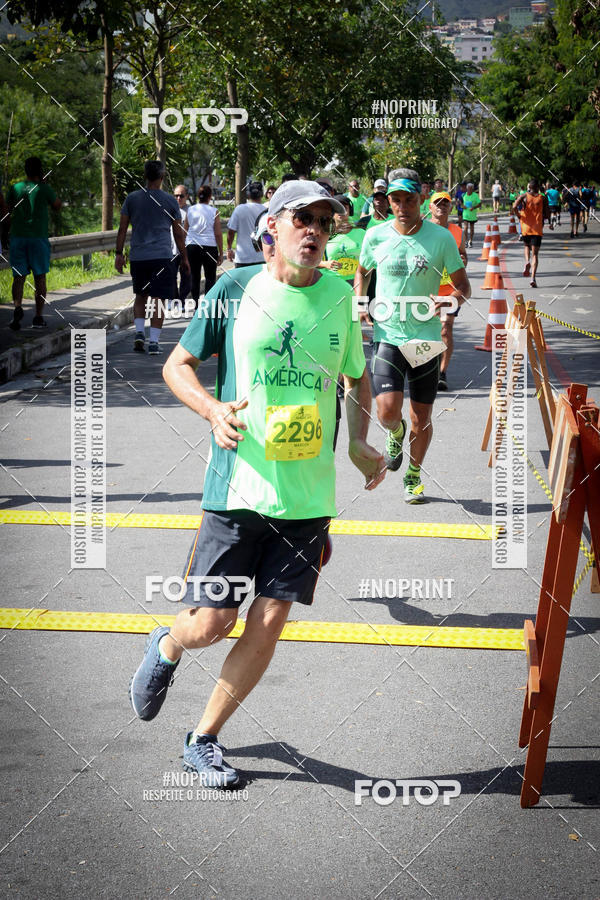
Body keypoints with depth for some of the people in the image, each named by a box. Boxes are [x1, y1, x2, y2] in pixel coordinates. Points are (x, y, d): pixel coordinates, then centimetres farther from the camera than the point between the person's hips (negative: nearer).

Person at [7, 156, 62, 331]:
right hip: (38, 238, -2)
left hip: (17, 237, 2)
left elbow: (9, 209, 15)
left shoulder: (15, 188, 2)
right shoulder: (44, 189, -6)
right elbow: (57, 205, 9)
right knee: (40, 277, 5)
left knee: (19, 276, 4)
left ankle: (17, 307, -21)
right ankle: (38, 317, 4)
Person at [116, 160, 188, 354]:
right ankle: (153, 342, -5)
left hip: (138, 257, 2)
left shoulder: (132, 198, 4)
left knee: (140, 296, 19)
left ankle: (139, 331, 3)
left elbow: (122, 229, 5)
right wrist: (184, 258, 14)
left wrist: (119, 254, 12)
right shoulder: (170, 200, 1)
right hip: (162, 256, -2)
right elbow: (178, 233, 5)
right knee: (157, 299, -1)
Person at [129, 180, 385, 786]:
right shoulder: (235, 290, -3)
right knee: (210, 624, -2)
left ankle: (203, 741, 20)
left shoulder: (339, 296, 6)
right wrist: (213, 410, -14)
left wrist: (359, 443, 11)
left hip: (309, 494, 3)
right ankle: (165, 649, 35)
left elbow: (358, 377, 22)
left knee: (268, 624, 2)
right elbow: (177, 364, 4)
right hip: (238, 486, -3)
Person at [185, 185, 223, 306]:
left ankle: (196, 304, 7)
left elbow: (185, 231, 9)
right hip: (209, 247, -3)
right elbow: (218, 233, -4)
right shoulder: (213, 211, -4)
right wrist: (221, 253, 2)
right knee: (210, 277, 5)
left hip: (192, 246, 3)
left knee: (194, 277, 8)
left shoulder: (190, 210, 3)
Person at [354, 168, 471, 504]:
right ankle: (396, 432, 21)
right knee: (388, 412, -17)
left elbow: (463, 286, 2)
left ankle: (414, 475, 34)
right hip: (388, 335, 0)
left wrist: (451, 301, -20)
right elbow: (362, 272, 19)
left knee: (422, 418, 8)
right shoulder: (376, 236, -2)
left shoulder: (441, 238, -5)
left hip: (426, 338, 0)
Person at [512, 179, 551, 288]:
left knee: (526, 246, 29)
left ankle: (527, 262, -2)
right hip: (537, 228, -1)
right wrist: (550, 223, 22)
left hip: (525, 227, 1)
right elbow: (547, 214, 2)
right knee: (535, 254, 0)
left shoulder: (524, 196, 1)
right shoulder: (543, 198, 2)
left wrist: (519, 216, 2)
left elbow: (514, 207, -14)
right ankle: (533, 278, -14)